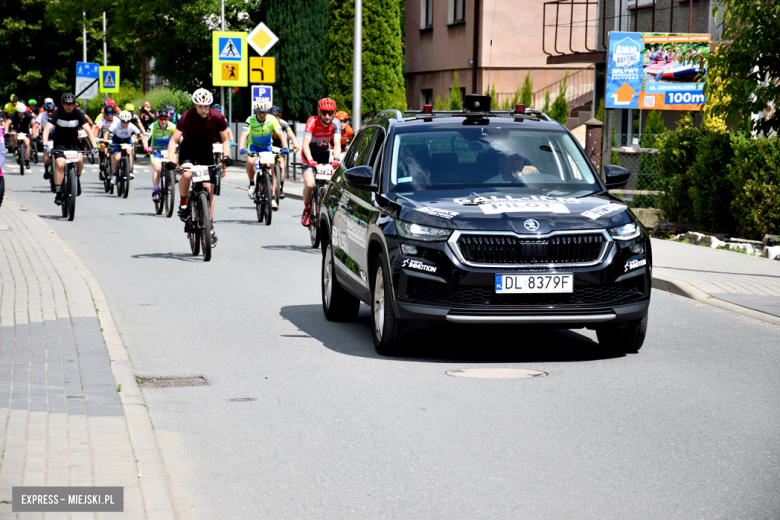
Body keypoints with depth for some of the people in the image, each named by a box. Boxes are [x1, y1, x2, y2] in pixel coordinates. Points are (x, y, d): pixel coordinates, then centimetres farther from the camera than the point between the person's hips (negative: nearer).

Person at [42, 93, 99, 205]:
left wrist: (94, 146, -29)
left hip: (74, 143, 1)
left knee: (80, 159, -30)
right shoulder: (57, 113, -13)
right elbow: (47, 129, -20)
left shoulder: (78, 114, -10)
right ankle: (58, 193, -15)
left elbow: (88, 130, -16)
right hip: (60, 143, -1)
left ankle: (78, 178, 0)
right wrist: (45, 144, -37)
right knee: (60, 164, -25)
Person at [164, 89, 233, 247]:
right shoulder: (187, 117, -24)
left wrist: (226, 155, -23)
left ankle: (210, 227, 6)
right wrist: (170, 160, -35)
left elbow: (225, 139, -5)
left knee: (209, 189, -4)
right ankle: (183, 203, -7)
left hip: (206, 150, 2)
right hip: (188, 147, -2)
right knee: (187, 173, -34)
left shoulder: (217, 117, -19)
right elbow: (173, 140, -22)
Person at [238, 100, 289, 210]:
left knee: (272, 168, -14)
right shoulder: (250, 120, -24)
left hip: (267, 146, 1)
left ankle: (272, 197, -6)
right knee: (250, 161, -31)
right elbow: (244, 134, -35)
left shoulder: (272, 120, -21)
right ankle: (252, 184, -7)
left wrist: (285, 147, -45)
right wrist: (241, 149, -51)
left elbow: (281, 134, -29)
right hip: (253, 145, -1)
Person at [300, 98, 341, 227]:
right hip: (310, 154, -3)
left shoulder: (336, 123, -17)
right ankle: (306, 210, 1)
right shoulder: (312, 121, -25)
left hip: (325, 154, 3)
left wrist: (336, 159, -43)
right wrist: (310, 160, -49)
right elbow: (306, 143, -34)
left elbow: (337, 144, -24)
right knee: (310, 184, -22)